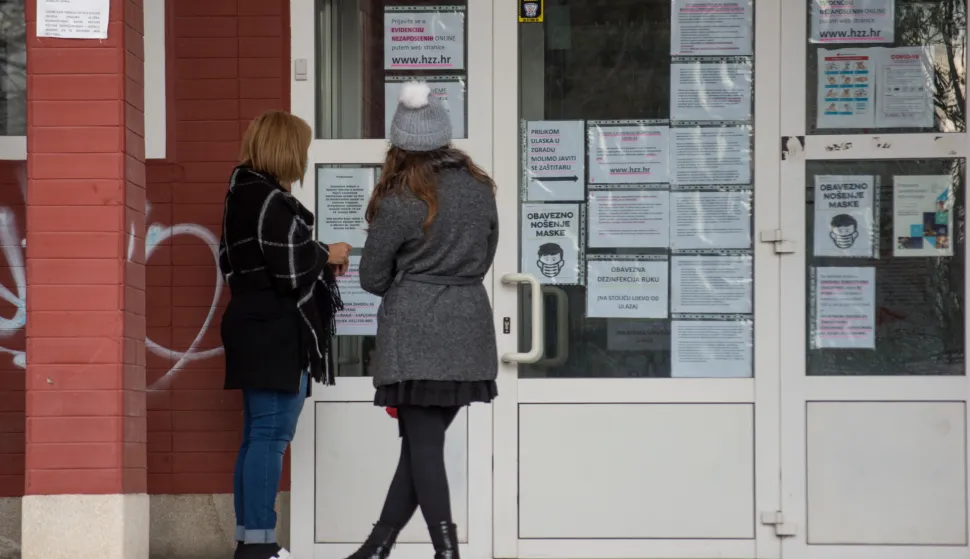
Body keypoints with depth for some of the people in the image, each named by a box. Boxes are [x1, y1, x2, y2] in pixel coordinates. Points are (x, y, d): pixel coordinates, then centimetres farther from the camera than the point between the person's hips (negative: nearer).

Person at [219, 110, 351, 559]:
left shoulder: (242, 197, 14)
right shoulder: (273, 202, -17)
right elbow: (292, 271, -21)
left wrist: (317, 262, 17)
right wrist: (328, 255, -2)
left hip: (255, 328, 10)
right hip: (279, 333, -10)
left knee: (257, 435, 13)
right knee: (272, 435, -9)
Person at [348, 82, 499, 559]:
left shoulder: (398, 203, -11)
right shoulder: (480, 188, 5)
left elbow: (372, 278, -2)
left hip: (414, 334, -6)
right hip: (469, 329, 6)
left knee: (423, 443, -1)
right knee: (424, 440, 11)